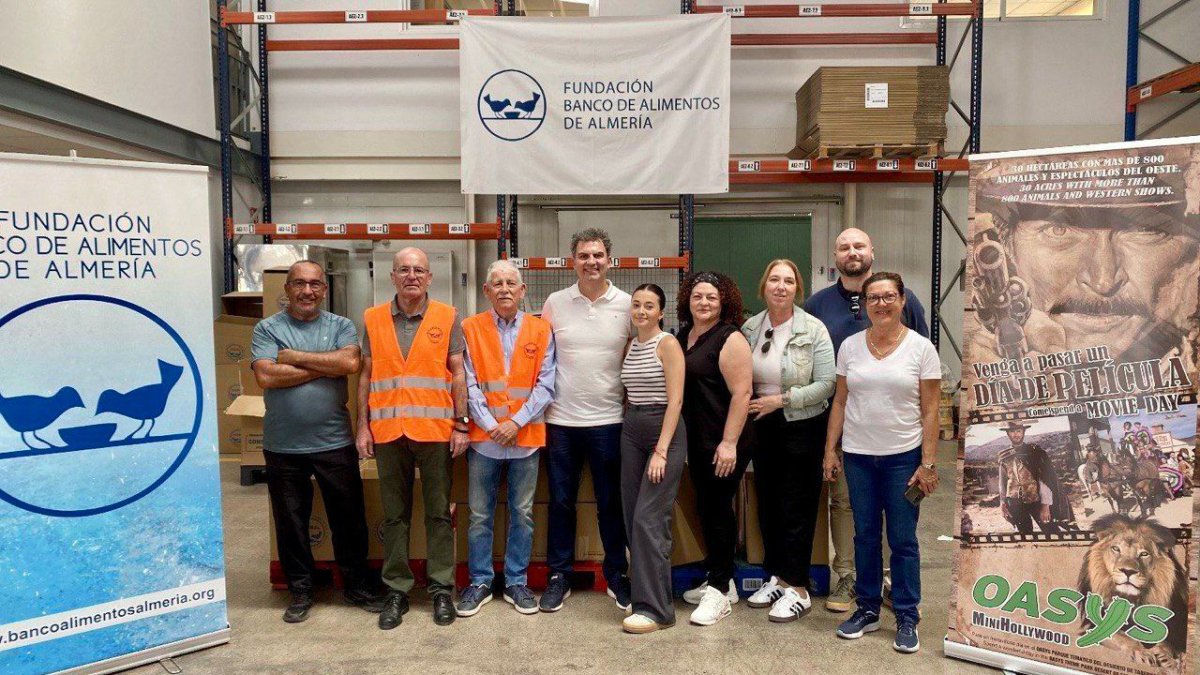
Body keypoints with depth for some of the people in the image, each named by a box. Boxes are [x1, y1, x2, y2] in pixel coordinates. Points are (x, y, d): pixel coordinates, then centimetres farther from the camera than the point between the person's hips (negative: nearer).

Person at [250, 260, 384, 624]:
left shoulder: (341, 326, 5)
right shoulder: (268, 328, 2)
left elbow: (350, 362, -15)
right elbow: (265, 376, -14)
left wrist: (295, 357, -11)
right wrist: (325, 366, -11)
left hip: (335, 442, 0)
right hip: (283, 446, 0)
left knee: (349, 517, 9)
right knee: (291, 521, 12)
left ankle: (357, 585, 26)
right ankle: (300, 591, 28)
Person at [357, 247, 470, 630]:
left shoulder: (447, 318, 2)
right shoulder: (373, 319, 7)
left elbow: (458, 373, 2)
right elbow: (366, 376, 9)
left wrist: (461, 424, -3)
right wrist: (363, 426, 4)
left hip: (436, 430, -1)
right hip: (388, 431, 2)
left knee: (439, 512, 6)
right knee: (395, 515, 10)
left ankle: (442, 589, 17)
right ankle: (397, 590, 20)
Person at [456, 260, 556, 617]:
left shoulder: (541, 330, 3)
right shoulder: (470, 328, 1)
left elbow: (545, 385, -2)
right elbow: (468, 385, -2)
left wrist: (517, 421, -12)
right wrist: (491, 425, -11)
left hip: (526, 437, 1)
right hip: (484, 437, 0)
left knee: (522, 514, 10)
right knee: (480, 515, 7)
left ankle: (516, 582, 22)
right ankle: (480, 582, 21)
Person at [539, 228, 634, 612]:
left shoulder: (626, 305, 0)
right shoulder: (555, 303, 1)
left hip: (608, 420, 0)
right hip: (560, 420, 1)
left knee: (611, 503, 10)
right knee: (560, 501, 9)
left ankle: (617, 575, 25)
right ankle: (559, 576, 22)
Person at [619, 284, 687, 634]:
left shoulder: (667, 343, -8)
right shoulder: (631, 345, 13)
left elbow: (675, 400, -13)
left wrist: (661, 450, -18)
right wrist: (627, 427, 5)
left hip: (664, 431, -7)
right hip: (631, 431, 7)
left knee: (648, 519, -10)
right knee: (633, 518, 8)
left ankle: (655, 608, -4)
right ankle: (642, 591, 21)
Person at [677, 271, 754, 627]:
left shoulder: (730, 339, -12)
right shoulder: (683, 335, 12)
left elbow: (741, 394, -18)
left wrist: (729, 443, -22)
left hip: (723, 444, -8)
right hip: (697, 440, 8)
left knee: (717, 508, -1)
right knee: (706, 508, 14)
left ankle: (719, 591, 11)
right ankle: (719, 580, 29)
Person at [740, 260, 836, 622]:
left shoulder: (813, 330, -10)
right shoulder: (750, 328, 3)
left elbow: (826, 384, -13)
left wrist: (781, 399, -18)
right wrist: (749, 404, -6)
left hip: (802, 427, -5)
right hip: (763, 427, 5)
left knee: (797, 509, 1)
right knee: (767, 504, 13)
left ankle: (797, 589, 12)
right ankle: (776, 577, 28)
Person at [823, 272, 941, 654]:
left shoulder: (921, 348, -3)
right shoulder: (850, 346, 4)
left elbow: (930, 411, -4)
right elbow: (840, 402, 8)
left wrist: (928, 463, -8)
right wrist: (830, 450, 4)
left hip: (903, 457, -2)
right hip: (858, 456, 3)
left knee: (903, 540, 3)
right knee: (865, 536, 11)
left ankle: (907, 618, 17)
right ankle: (867, 610, 25)